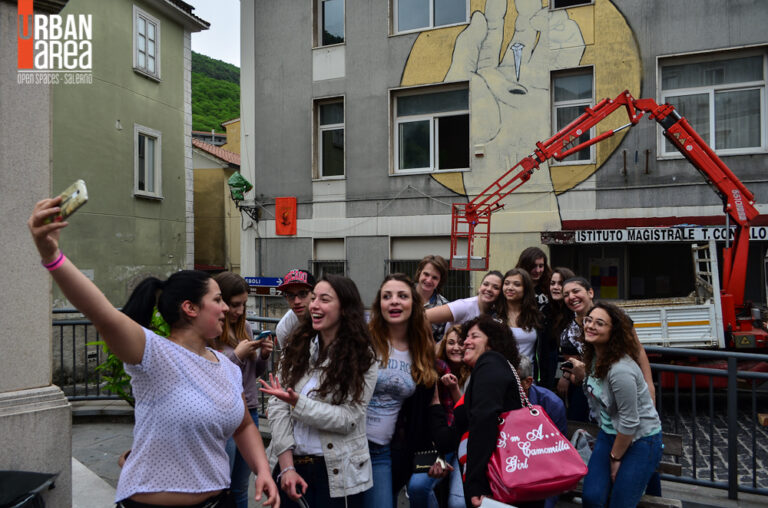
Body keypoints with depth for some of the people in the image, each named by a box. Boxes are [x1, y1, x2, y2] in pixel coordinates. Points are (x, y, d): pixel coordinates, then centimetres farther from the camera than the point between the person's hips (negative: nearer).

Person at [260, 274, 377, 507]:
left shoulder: (361, 358, -7)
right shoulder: (296, 347, 1)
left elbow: (348, 418, -13)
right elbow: (277, 407, -4)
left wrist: (298, 403, -23)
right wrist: (287, 466, -11)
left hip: (337, 472, -3)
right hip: (292, 464, 3)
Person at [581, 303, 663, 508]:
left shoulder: (620, 370, -29)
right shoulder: (594, 356, -2)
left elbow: (629, 422, -21)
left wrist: (615, 458, -10)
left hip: (640, 440, -7)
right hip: (609, 433, 7)